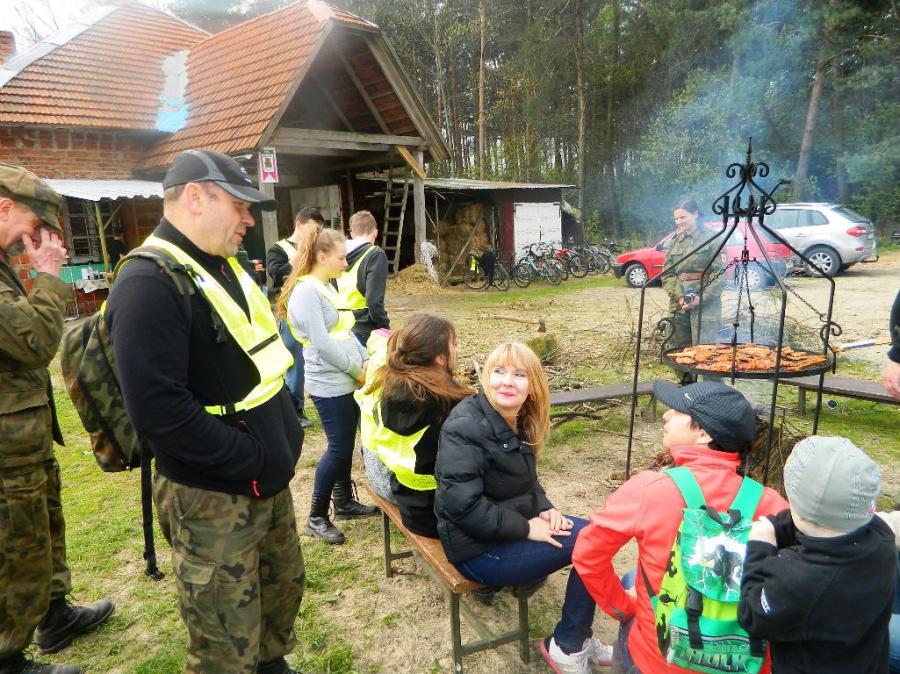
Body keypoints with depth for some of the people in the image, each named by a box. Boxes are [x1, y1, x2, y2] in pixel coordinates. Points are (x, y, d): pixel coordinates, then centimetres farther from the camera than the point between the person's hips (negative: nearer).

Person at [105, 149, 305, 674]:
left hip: (270, 479, 9)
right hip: (214, 497, -9)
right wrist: (252, 459, -21)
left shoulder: (224, 266, 8)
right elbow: (160, 410, -29)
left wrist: (284, 436, 7)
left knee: (285, 587, 26)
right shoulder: (150, 284, -22)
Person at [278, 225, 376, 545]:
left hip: (346, 380, 9)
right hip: (329, 384, -9)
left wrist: (366, 360, 6)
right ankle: (316, 517, 11)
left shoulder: (327, 287, 12)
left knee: (345, 444, 16)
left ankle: (344, 502, 31)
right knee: (339, 447, -3)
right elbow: (322, 343, -22)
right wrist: (357, 370, -13)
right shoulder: (306, 291, -17)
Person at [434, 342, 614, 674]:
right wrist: (526, 528, -21)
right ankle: (568, 647, 7)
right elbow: (464, 505, -27)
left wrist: (544, 509, -4)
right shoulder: (465, 428, -24)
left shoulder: (517, 421, 4)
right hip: (479, 547, -9)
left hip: (511, 526, 9)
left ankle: (576, 639, 13)